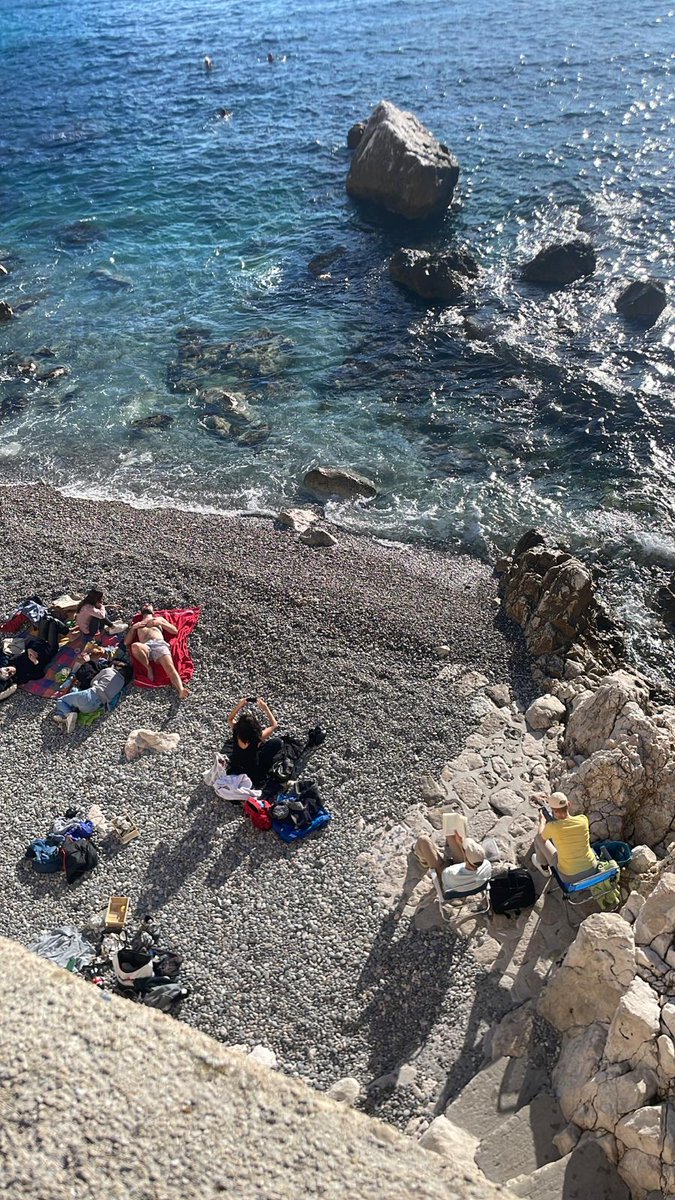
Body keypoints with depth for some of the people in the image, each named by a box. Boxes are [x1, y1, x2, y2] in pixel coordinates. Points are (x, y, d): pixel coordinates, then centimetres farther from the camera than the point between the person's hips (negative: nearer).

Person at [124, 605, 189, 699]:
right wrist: (133, 627, 15)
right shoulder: (137, 624, 37)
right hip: (145, 646, 1)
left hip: (160, 644, -1)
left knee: (170, 667, -31)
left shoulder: (159, 618, 35)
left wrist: (159, 623, 11)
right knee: (135, 646, -39)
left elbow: (175, 630, 21)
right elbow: (126, 642, 26)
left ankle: (181, 691, -54)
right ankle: (149, 668, -17)